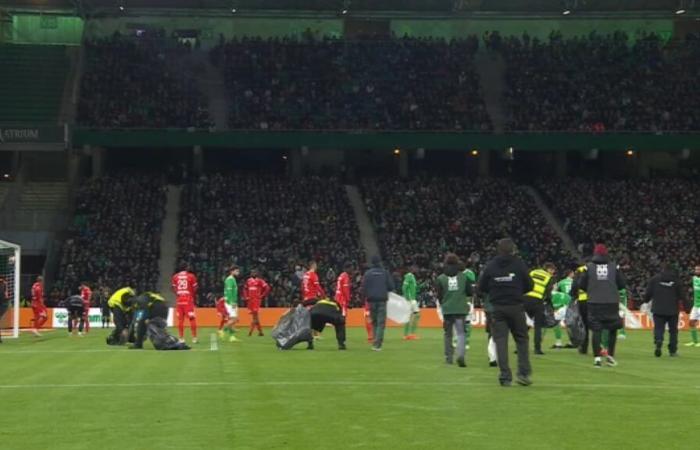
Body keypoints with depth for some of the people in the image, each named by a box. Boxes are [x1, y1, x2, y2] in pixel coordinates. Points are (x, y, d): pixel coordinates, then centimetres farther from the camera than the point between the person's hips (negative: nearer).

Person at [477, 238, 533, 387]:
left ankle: (505, 377, 0)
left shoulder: (490, 266, 0)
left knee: (500, 341, 3)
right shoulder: (519, 264, -3)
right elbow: (530, 286, 0)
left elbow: (480, 288, 3)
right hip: (516, 306, -1)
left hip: (497, 308, 1)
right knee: (522, 339, 11)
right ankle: (523, 373, 3)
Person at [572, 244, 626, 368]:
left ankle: (597, 357, -3)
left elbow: (581, 285, 2)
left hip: (595, 303, 0)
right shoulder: (614, 267, 1)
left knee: (596, 330, 3)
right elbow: (622, 284, 4)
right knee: (613, 329, 15)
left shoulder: (589, 267, 0)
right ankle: (610, 355, 12)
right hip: (612, 303, 0)